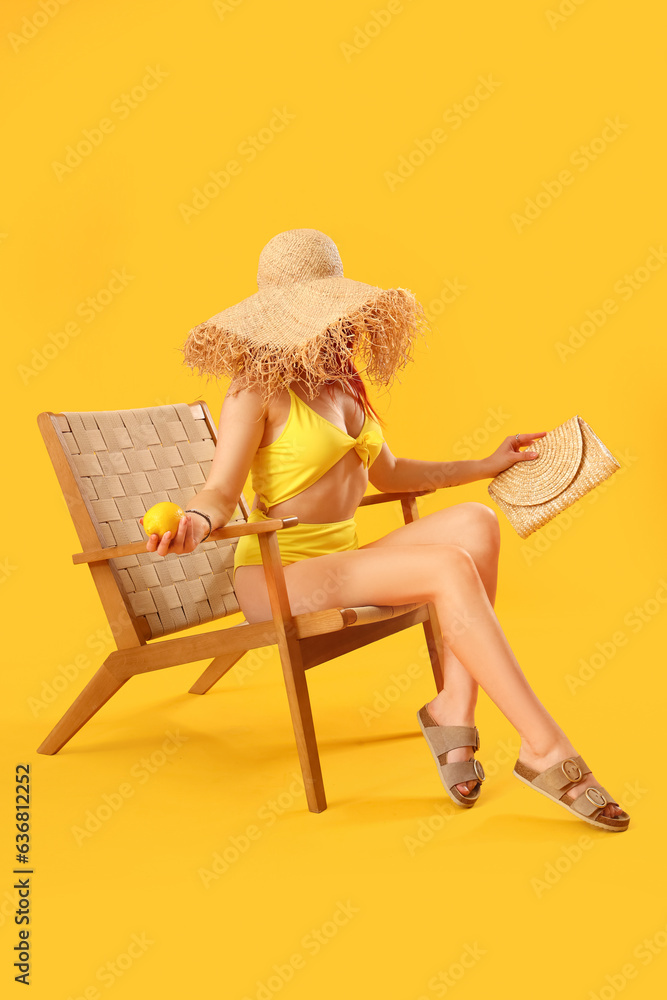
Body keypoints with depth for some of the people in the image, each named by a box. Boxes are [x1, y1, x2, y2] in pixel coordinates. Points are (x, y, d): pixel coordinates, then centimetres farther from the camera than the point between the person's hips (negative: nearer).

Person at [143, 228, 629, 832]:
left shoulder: (344, 381, 13)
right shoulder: (258, 387, -8)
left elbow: (387, 473, 24)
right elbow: (221, 491, -15)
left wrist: (488, 465, 25)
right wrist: (197, 521, -39)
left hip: (344, 561, 7)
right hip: (279, 575, -7)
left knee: (475, 523, -18)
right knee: (448, 568, -28)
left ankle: (455, 712, -19)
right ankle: (546, 752, -25)